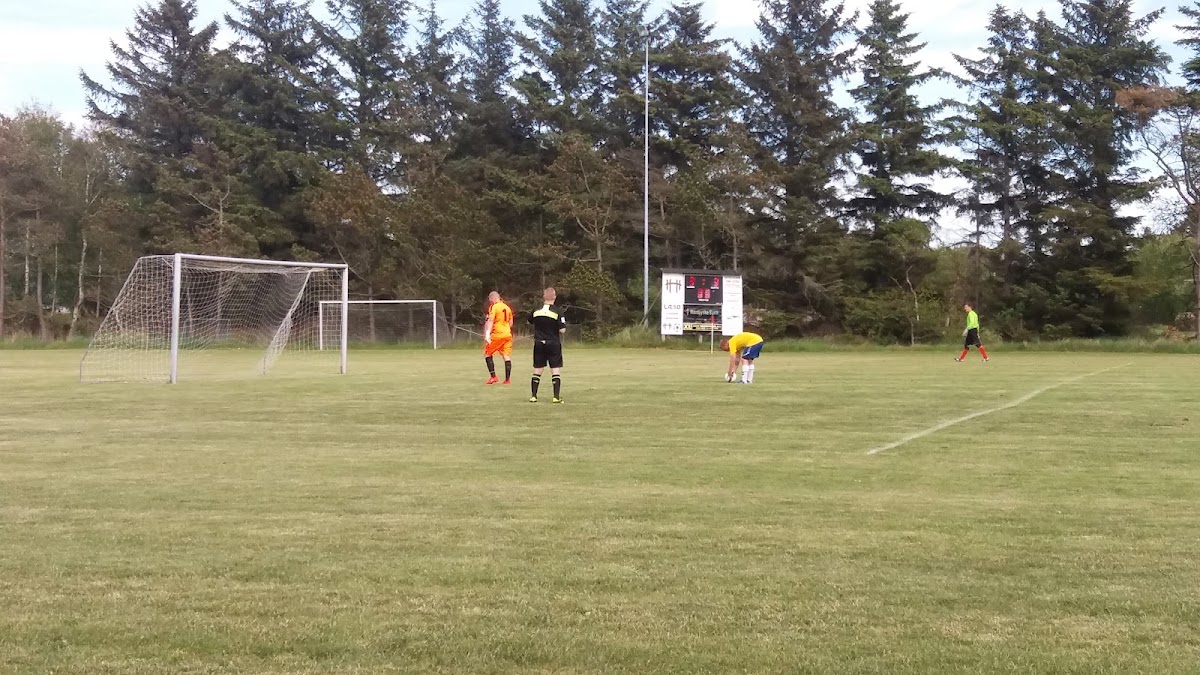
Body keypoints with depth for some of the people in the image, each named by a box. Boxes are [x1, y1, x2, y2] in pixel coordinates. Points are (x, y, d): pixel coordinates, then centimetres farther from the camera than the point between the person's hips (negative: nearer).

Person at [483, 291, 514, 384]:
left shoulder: (494, 307, -8)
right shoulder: (507, 307, 14)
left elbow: (490, 321, -18)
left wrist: (487, 334, -24)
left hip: (497, 335, -6)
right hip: (507, 334, 6)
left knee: (487, 353, 7)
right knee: (507, 356, 5)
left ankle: (493, 376, -2)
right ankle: (507, 379, 2)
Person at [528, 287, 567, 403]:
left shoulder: (536, 310, 0)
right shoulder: (558, 311, -11)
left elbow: (530, 321, 19)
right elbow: (562, 330, -14)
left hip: (538, 344, 3)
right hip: (553, 344, -3)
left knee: (537, 371, 11)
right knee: (556, 371, 2)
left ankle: (533, 396, 12)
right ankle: (557, 396, -3)